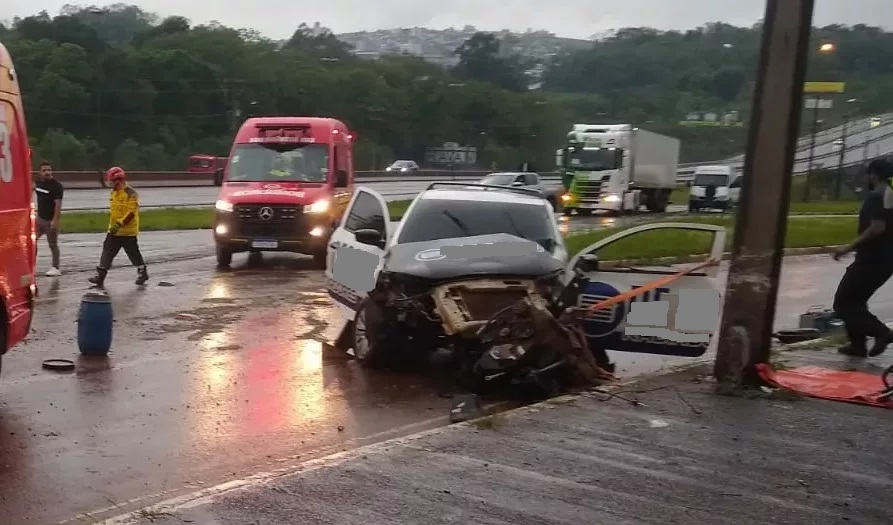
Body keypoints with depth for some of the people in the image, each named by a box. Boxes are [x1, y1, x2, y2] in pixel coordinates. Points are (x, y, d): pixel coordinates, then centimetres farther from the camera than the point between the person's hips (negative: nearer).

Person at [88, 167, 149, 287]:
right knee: (107, 251, 1)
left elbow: (131, 212, -22)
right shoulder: (113, 193, 11)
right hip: (114, 230, 7)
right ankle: (100, 275, 0)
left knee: (133, 253, 4)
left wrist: (120, 224, -27)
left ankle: (142, 273, 21)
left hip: (128, 231, -7)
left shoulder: (131, 194, -17)